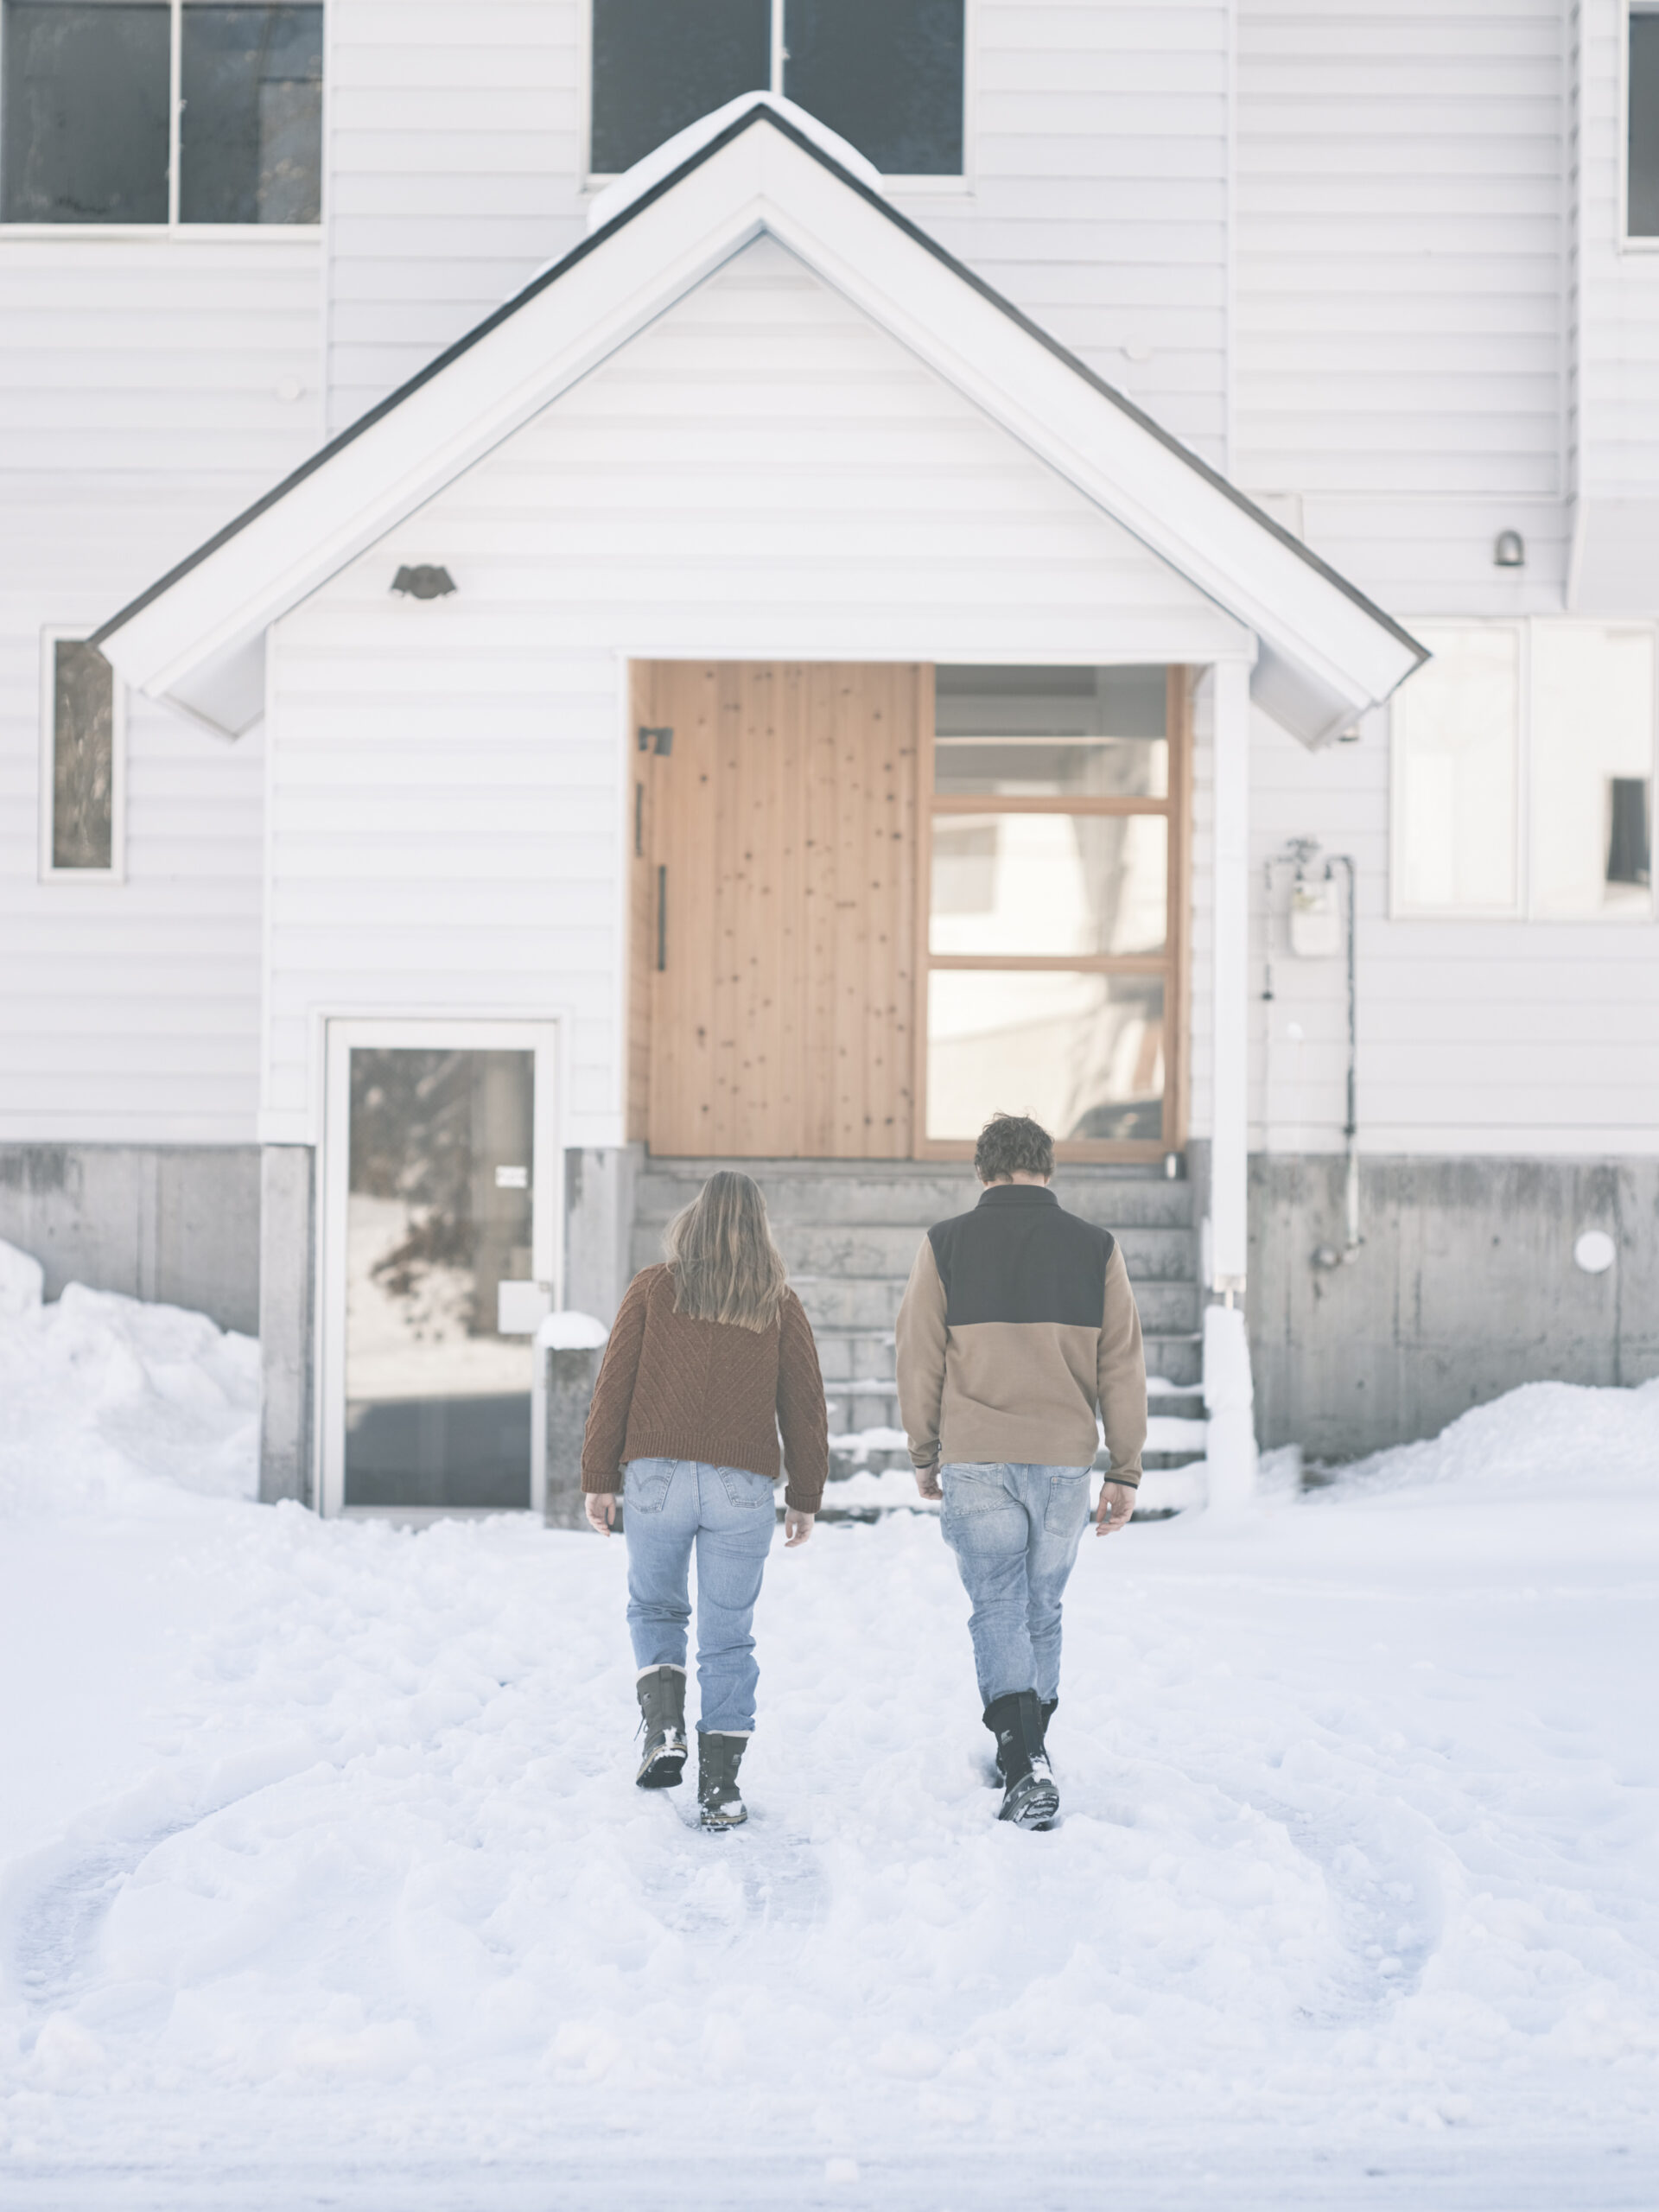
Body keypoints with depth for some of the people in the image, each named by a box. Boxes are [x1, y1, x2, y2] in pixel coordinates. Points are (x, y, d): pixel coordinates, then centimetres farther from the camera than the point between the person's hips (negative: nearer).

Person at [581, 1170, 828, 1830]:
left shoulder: (651, 1290, 3)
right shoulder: (780, 1305, 6)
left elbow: (613, 1387, 0)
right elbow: (805, 1405, 7)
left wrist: (598, 1479, 6)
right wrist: (805, 1497, 15)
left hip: (657, 1477, 0)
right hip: (743, 1487, 1)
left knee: (655, 1609, 20)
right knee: (728, 1636, 6)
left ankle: (664, 1726, -2)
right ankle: (719, 1784, 2)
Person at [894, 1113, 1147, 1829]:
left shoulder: (945, 1246, 0)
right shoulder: (1095, 1247, 3)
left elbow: (920, 1361, 2)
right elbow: (1121, 1366, 3)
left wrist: (924, 1456, 14)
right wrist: (1125, 1470, 8)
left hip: (976, 1460, -2)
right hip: (1064, 1458, 2)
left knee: (997, 1611, 0)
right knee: (1042, 1612, 16)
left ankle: (1026, 1764, -18)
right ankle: (1027, 1757, 26)